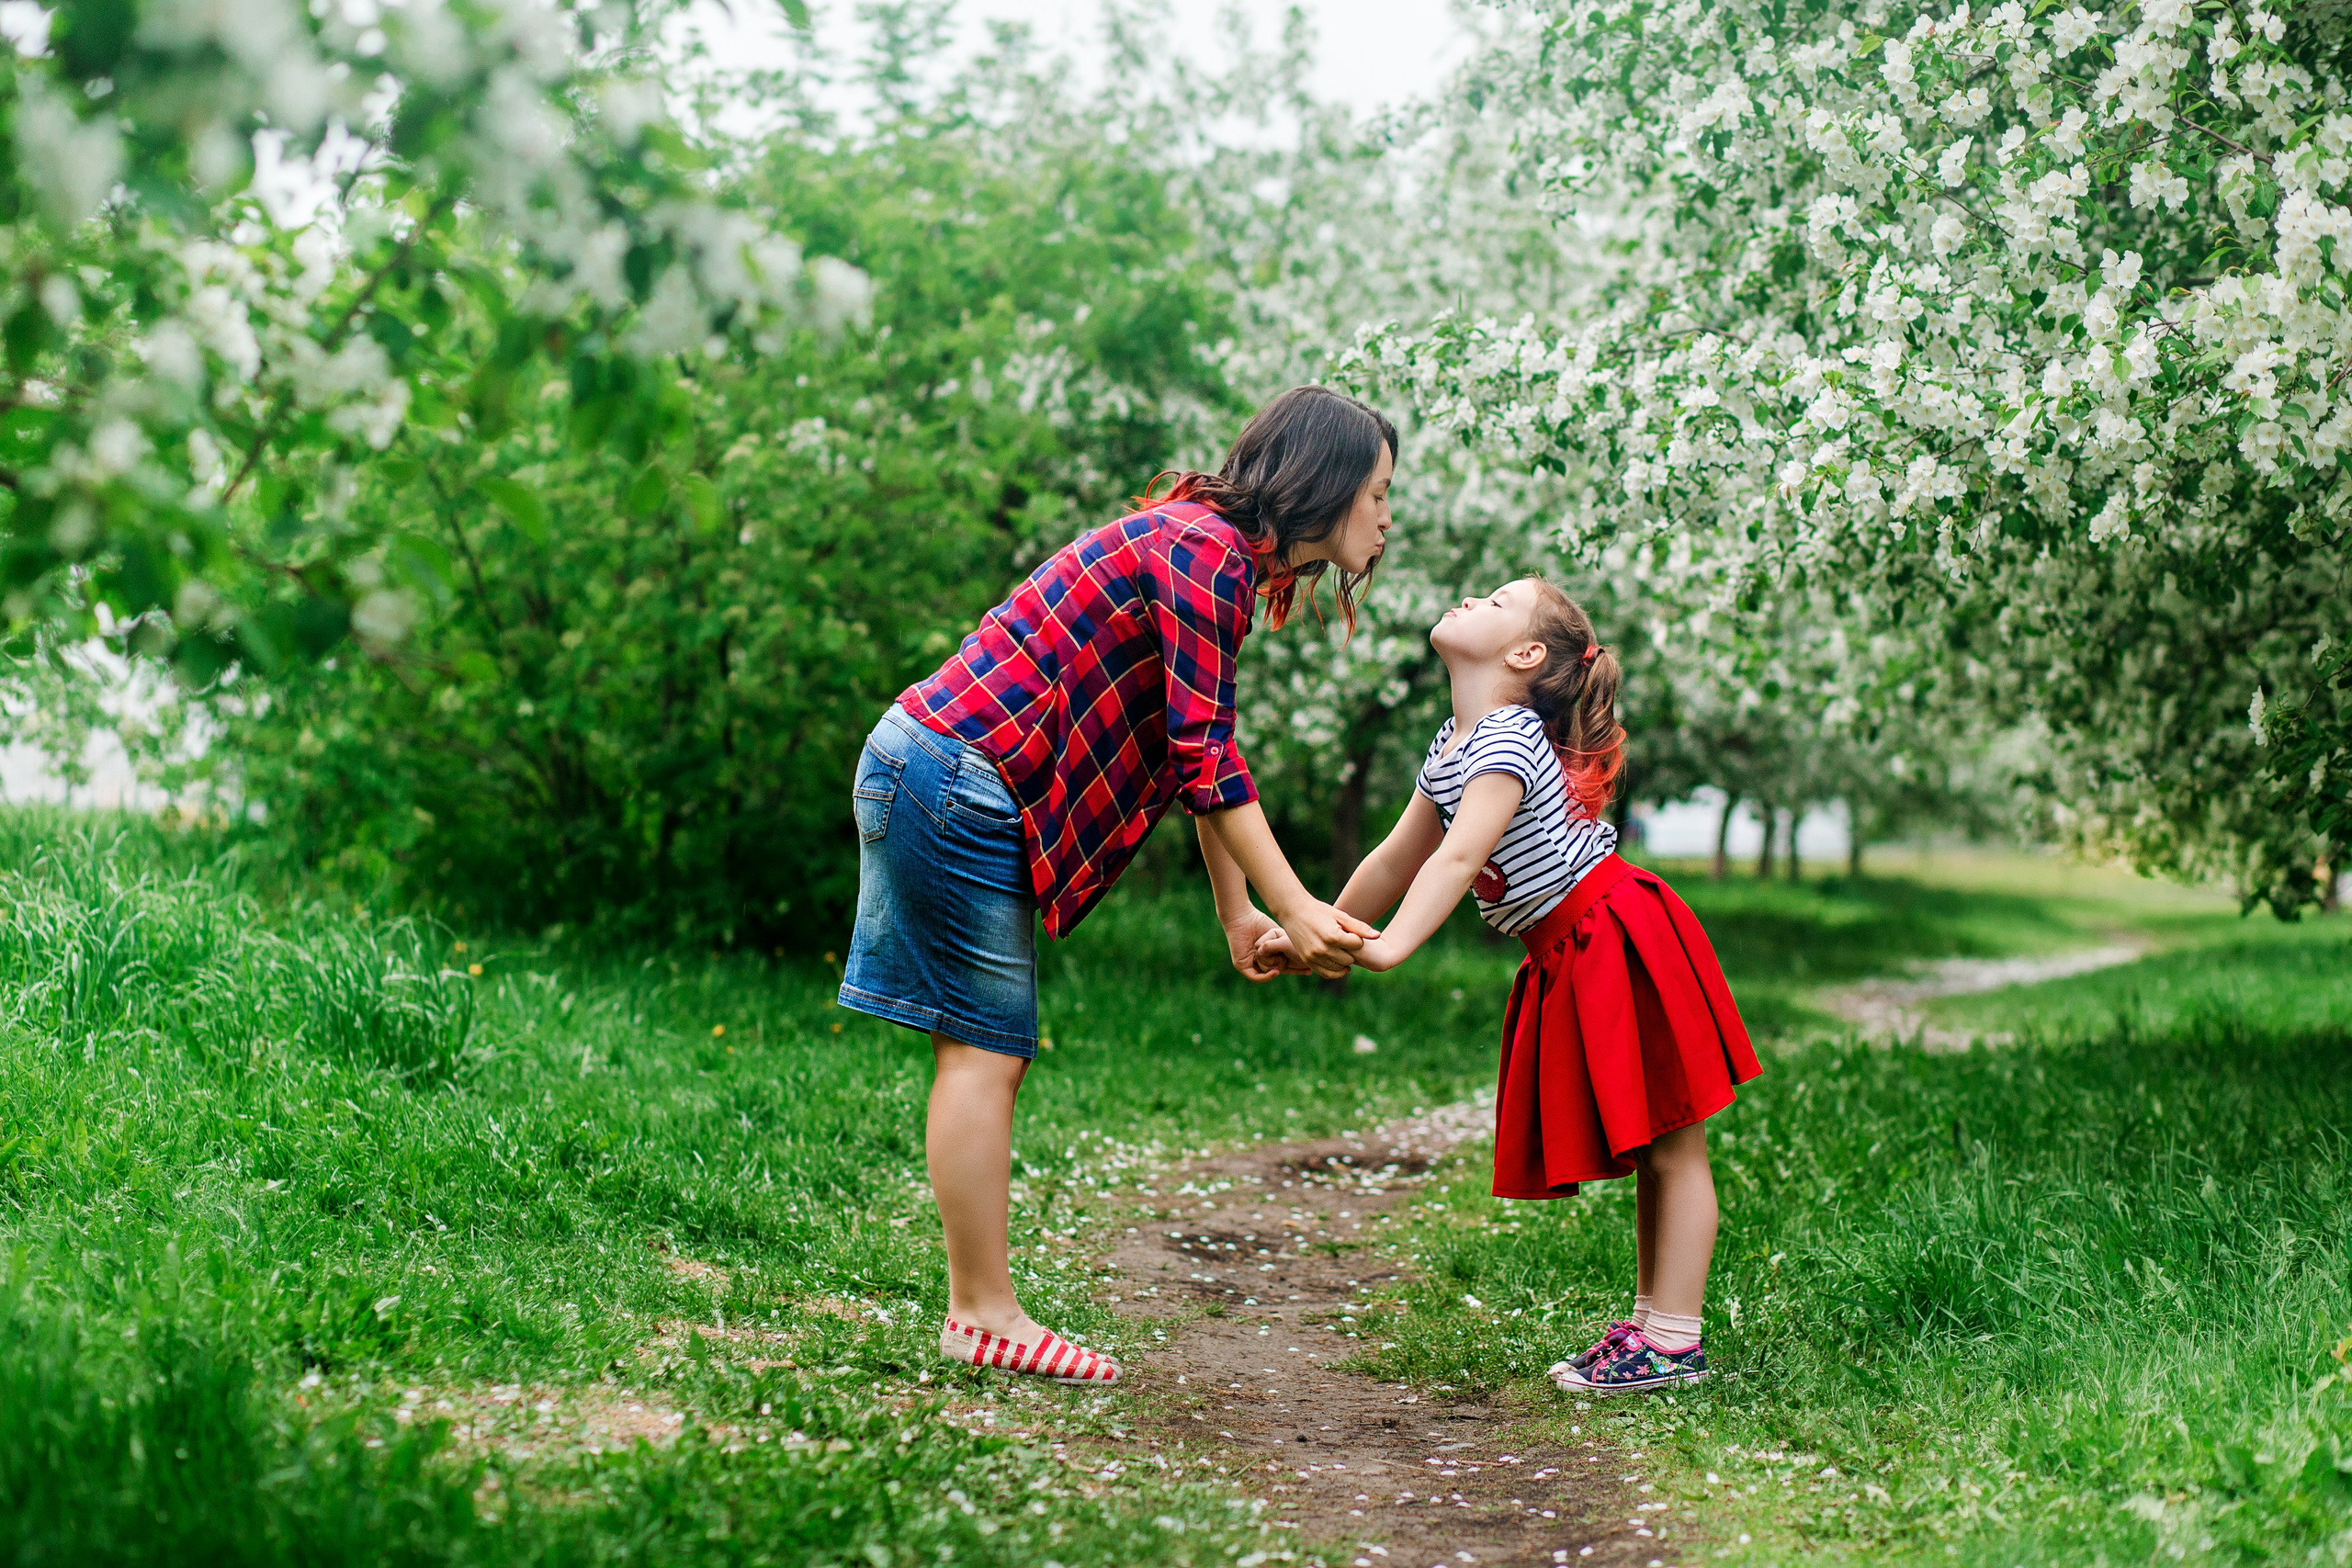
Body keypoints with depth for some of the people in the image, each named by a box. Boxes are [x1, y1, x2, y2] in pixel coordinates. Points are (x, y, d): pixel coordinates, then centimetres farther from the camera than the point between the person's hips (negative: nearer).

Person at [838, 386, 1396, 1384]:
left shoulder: (1223, 555, 17)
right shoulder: (1206, 550, -15)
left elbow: (1192, 751, 21)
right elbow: (1205, 753, -19)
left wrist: (1238, 913, 20)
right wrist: (1294, 909, -16)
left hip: (952, 784, 10)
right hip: (955, 777, -10)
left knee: (988, 1053, 9)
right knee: (984, 1050, -6)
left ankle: (978, 1310, 12)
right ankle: (986, 1317, 0)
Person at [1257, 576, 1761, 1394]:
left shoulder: (1507, 742, -20)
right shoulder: (1449, 747, 10)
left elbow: (1460, 857, -34)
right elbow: (1397, 861, 17)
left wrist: (1390, 948, -43)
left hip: (1623, 942, -10)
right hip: (1569, 961, 10)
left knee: (1669, 1146, -1)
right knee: (1642, 1151, 15)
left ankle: (1673, 1341, 0)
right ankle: (1648, 1324, 20)